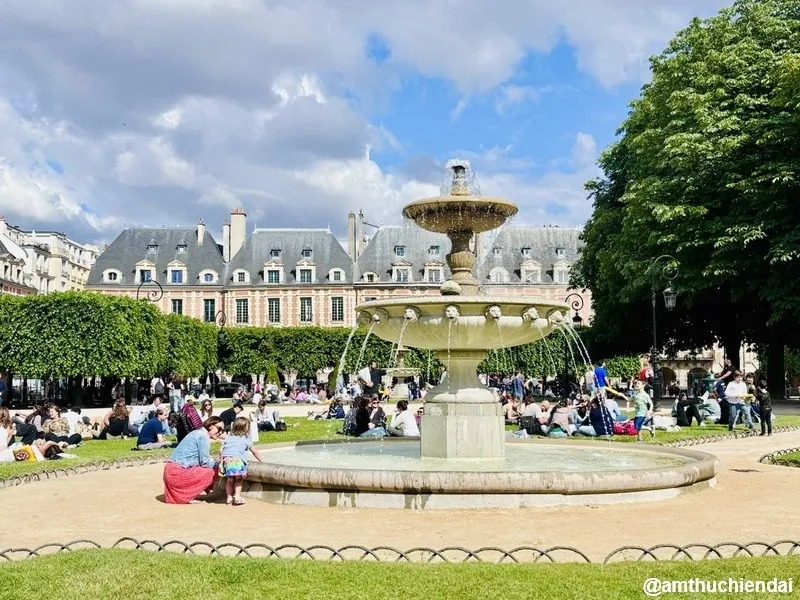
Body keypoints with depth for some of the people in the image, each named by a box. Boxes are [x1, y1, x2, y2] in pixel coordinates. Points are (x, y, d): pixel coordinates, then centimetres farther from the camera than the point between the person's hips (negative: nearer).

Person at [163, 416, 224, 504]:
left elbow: (201, 460, 16)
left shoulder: (198, 433, 18)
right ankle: (187, 497, -4)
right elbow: (205, 462, -13)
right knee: (212, 472, -7)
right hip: (178, 474, -10)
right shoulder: (203, 436, -12)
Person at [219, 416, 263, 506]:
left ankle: (229, 497, 11)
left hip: (226, 460, 3)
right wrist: (261, 461, 37)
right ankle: (237, 496, 0)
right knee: (238, 479, 12)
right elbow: (255, 451, 26)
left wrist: (221, 459, 35)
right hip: (237, 460, -3)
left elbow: (221, 450, 22)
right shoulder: (246, 439, 20)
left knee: (229, 480, 17)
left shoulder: (228, 438, 28)